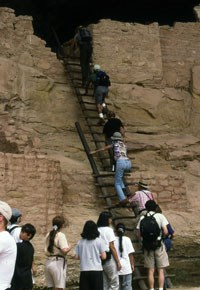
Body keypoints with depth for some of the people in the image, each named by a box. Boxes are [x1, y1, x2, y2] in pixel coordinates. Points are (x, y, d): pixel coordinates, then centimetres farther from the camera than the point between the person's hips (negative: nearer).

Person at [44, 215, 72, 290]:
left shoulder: (48, 235, 11)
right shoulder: (61, 235, -11)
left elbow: (46, 251, 11)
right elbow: (64, 250, -21)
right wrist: (70, 247, -3)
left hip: (48, 262, 7)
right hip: (58, 262, -7)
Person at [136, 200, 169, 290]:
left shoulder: (142, 218, 1)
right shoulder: (160, 216, -5)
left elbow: (140, 234, -2)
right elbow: (165, 232, -10)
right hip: (159, 246, -2)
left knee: (151, 271, 9)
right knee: (161, 271, 5)